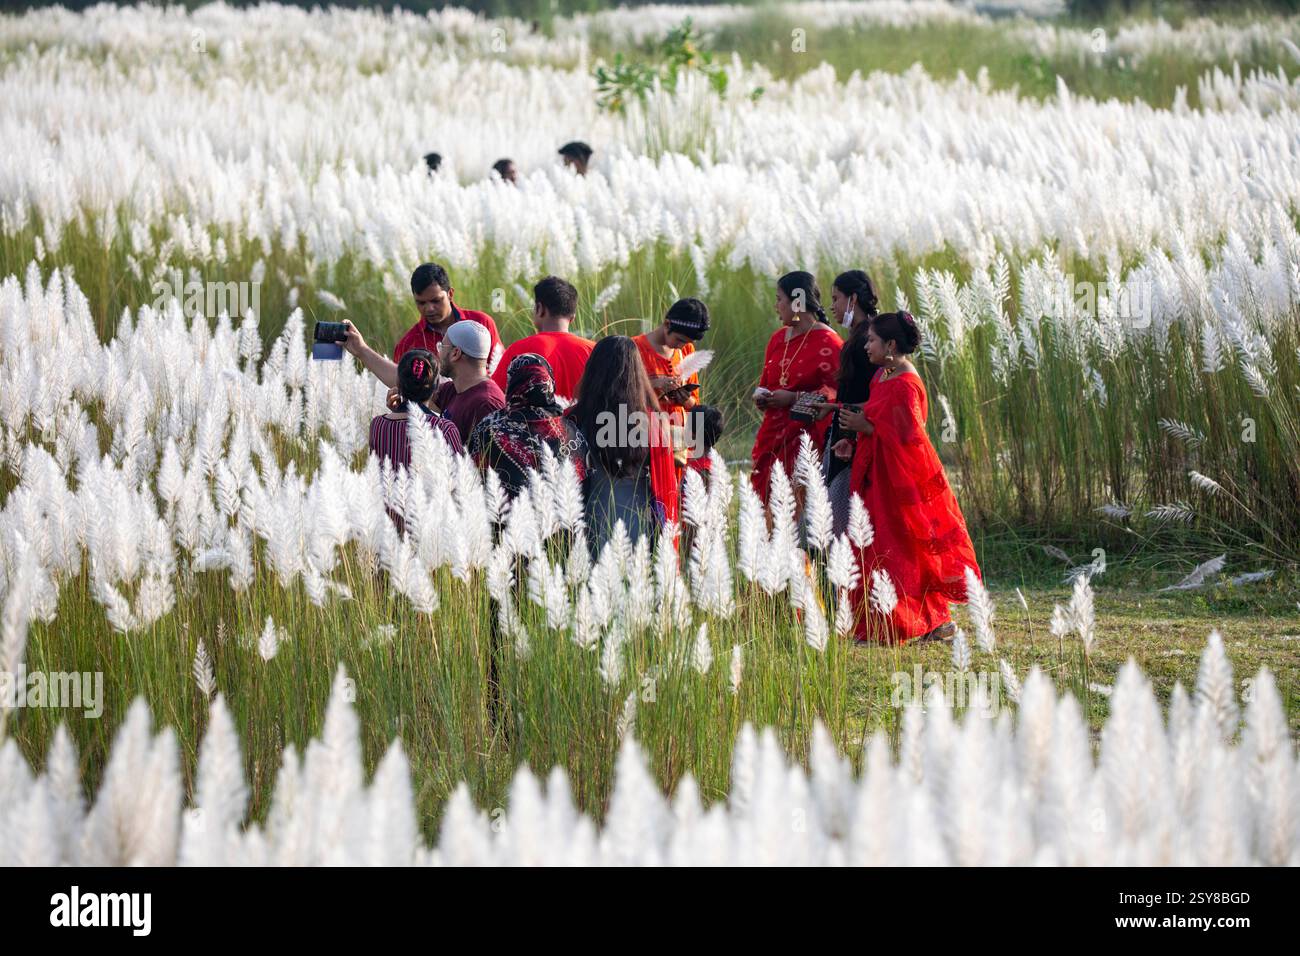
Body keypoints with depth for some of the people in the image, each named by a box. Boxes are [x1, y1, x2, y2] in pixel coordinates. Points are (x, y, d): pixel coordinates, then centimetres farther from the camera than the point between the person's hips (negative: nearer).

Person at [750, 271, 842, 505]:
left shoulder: (827, 343, -9)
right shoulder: (778, 338, 15)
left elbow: (838, 393, -15)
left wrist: (794, 398, -16)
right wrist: (761, 396, 4)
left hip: (806, 436, -7)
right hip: (772, 435, 7)